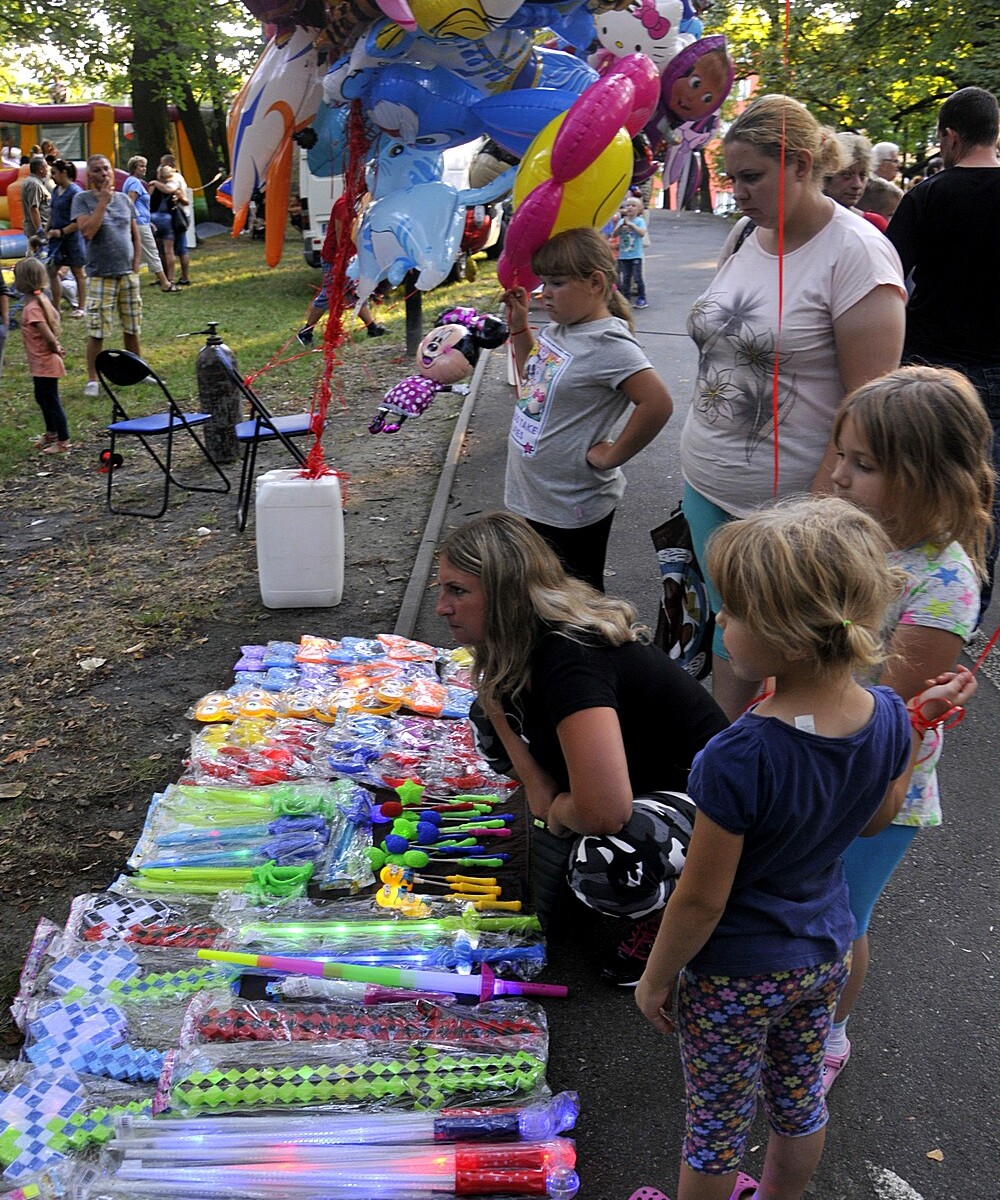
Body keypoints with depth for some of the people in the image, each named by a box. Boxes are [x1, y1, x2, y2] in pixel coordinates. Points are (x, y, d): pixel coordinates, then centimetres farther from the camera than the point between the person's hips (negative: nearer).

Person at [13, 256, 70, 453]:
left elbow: (48, 335, -29)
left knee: (51, 401, 1)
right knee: (42, 398, 24)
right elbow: (55, 317, 13)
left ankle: (63, 441, 11)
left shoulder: (32, 308, -25)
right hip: (41, 363, 10)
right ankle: (51, 433, 39)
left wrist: (55, 348, -10)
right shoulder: (42, 299, 3)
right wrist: (56, 347, 8)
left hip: (44, 363, -10)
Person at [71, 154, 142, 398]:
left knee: (132, 328, 11)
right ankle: (92, 380, 1)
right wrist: (103, 201, -17)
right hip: (101, 276, -4)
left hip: (128, 274, 5)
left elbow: (135, 233, 15)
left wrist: (136, 263, 5)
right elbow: (87, 231, -20)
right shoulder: (82, 200, -4)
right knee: (96, 331, -5)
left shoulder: (123, 199, 10)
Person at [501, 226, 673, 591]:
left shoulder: (607, 345, -22)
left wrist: (610, 456, -23)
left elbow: (657, 403, -32)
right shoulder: (557, 329, 5)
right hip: (531, 497, 9)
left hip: (572, 511, -9)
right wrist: (519, 326, 9)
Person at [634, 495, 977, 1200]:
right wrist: (924, 721, 8)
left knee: (716, 1122, 19)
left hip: (734, 975, -6)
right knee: (800, 1096, 30)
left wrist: (655, 978, -7)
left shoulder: (739, 761, -37)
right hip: (826, 954, 7)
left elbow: (701, 899, -25)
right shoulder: (888, 718, -18)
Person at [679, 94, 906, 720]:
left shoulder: (856, 254, -14)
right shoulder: (744, 235, 8)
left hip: (787, 504, -6)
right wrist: (700, 469, 15)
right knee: (727, 637, 15)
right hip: (708, 490, 7)